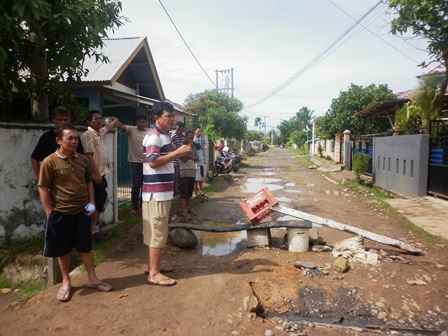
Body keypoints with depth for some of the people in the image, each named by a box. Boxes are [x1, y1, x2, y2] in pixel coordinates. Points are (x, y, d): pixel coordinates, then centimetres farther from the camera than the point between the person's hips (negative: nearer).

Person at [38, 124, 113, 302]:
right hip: (60, 213, -3)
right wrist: (49, 212, -10)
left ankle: (92, 278, 27)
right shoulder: (50, 162, -11)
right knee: (63, 249, 12)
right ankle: (66, 282, 30)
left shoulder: (83, 160, 2)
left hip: (82, 211, 3)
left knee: (86, 246, 14)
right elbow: (43, 189, -9)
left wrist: (92, 202, 1)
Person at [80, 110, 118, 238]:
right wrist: (96, 174, -23)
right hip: (94, 175, -9)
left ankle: (94, 227, 20)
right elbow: (89, 156, -20)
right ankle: (91, 228, 8)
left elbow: (109, 126, 34)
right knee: (94, 202, -2)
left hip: (102, 174, 9)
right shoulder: (87, 135, -14)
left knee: (100, 201, 11)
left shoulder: (101, 132, 11)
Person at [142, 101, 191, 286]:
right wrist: (177, 152, -25)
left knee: (155, 230, 16)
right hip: (156, 191, -10)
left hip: (162, 190, 10)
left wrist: (179, 151, 11)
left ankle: (153, 265, 27)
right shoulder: (154, 136, -15)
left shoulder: (164, 135, 16)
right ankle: (153, 273, 3)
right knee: (157, 231, -5)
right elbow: (153, 162, -25)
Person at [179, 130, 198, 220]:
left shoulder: (194, 147, 14)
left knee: (190, 191, 13)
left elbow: (197, 158, 8)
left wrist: (190, 156, -10)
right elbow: (184, 158, -16)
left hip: (193, 171, 7)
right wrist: (189, 147, -13)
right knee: (183, 192, -7)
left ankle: (188, 208, 24)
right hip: (184, 171, -7)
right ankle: (184, 211, -10)